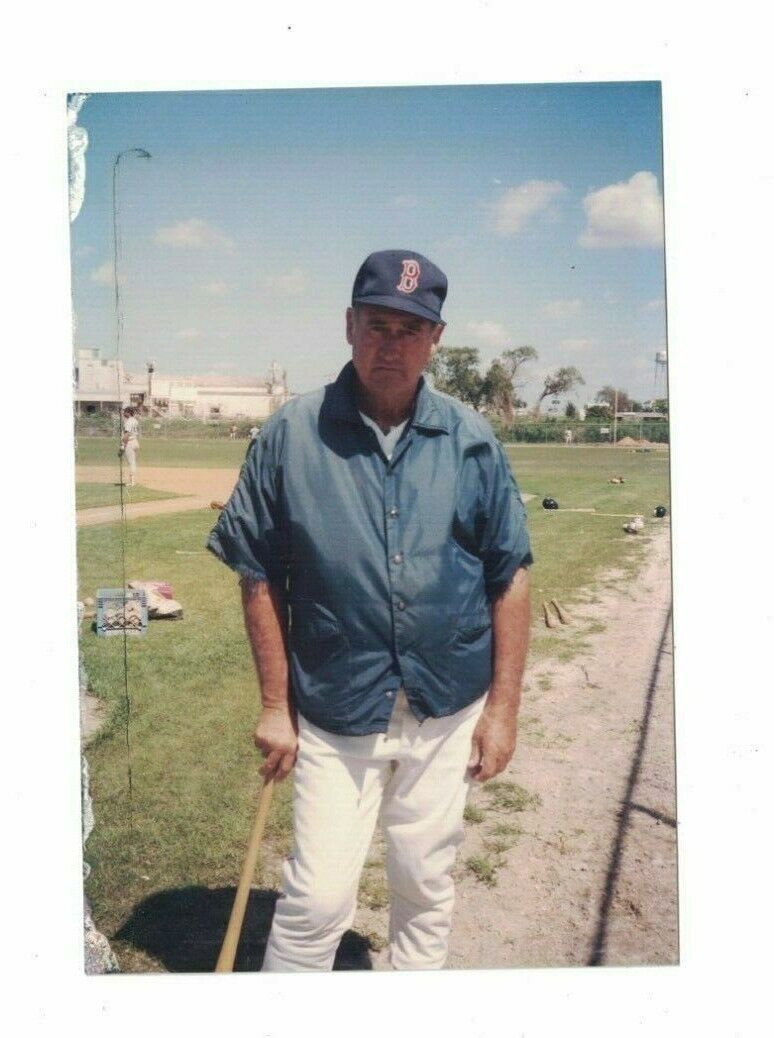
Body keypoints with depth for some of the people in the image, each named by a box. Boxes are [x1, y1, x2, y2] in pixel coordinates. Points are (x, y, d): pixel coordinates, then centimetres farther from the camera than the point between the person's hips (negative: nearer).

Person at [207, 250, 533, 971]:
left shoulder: (470, 439, -2)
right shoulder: (291, 434, -6)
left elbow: (509, 577, 2)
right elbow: (259, 578, -3)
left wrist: (503, 708, 0)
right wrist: (275, 707, -3)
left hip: (448, 714, 2)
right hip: (333, 715, -2)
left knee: (426, 890, 18)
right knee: (317, 900, 1)